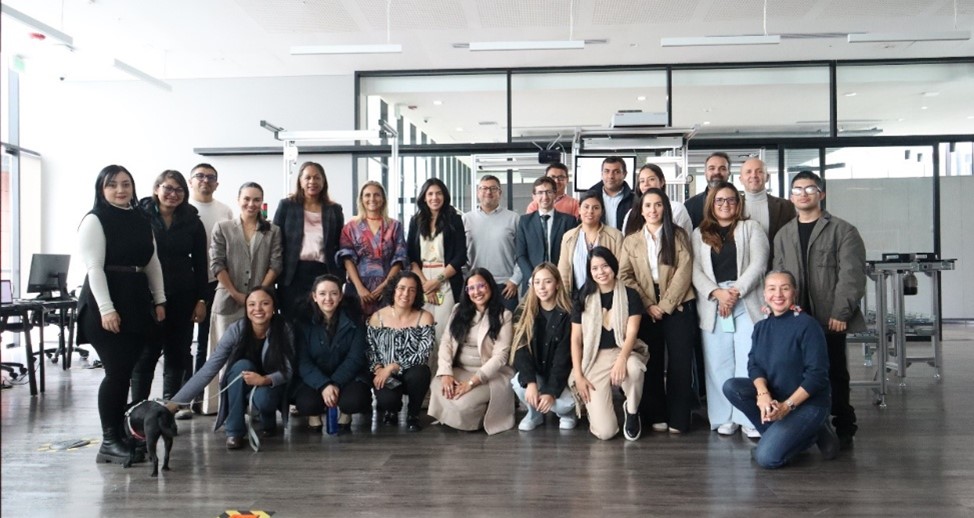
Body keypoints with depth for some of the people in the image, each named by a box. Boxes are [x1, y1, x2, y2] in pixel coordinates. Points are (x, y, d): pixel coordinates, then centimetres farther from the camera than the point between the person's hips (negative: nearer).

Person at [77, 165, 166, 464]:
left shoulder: (142, 220, 15)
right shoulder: (95, 220, -4)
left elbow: (153, 263, 17)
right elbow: (94, 267, -11)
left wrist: (159, 300, 11)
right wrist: (106, 309, -19)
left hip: (138, 303, 6)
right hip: (107, 305, -6)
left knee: (126, 371, 6)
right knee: (117, 371, -9)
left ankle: (120, 432, 15)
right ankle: (109, 442, -1)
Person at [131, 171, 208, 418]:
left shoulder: (192, 223, 7)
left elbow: (200, 264, 7)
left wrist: (201, 300, 2)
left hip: (182, 297, 3)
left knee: (178, 353, 7)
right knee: (146, 354, 0)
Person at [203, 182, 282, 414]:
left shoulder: (273, 231, 9)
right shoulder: (223, 228, 7)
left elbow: (275, 265, 2)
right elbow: (216, 264, 0)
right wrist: (236, 294, -7)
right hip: (229, 300, 0)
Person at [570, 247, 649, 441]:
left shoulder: (630, 295, -1)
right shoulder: (584, 298, 2)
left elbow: (631, 333, -10)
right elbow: (576, 339, 3)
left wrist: (621, 360, -29)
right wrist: (578, 375, -5)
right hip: (593, 361, 0)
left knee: (634, 368, -41)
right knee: (605, 432, -16)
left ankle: (632, 411, -7)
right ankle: (594, 404, 22)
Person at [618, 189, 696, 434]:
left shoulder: (678, 235, 4)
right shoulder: (630, 241, 10)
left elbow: (684, 271, -5)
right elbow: (625, 276, 2)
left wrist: (666, 305, -12)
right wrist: (648, 304, -9)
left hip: (677, 307, -2)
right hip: (646, 310, 2)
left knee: (679, 362, -1)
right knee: (652, 362, 5)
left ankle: (678, 418, 6)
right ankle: (656, 415, 14)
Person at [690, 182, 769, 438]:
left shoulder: (751, 228, 10)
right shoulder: (700, 233, 15)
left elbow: (758, 264, -1)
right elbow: (696, 270, 4)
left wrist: (735, 291, -12)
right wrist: (717, 293, -11)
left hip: (746, 303, -2)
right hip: (712, 304, 2)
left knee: (749, 362, -6)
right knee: (718, 364, 2)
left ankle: (750, 418, -1)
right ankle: (725, 417, 9)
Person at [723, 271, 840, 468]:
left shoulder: (807, 325, -15)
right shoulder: (761, 327, 5)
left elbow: (817, 375, -18)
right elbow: (754, 365, -3)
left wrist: (786, 406, -22)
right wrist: (763, 394, -23)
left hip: (807, 401, -6)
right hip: (773, 396, 7)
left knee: (766, 457, -21)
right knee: (731, 387, -18)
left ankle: (811, 433, 6)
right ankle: (778, 434, -2)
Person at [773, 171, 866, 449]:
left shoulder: (843, 230, 1)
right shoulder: (783, 235, 15)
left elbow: (852, 275, -7)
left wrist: (841, 314, -15)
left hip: (830, 320, -3)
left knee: (835, 375, 3)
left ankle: (844, 430, 17)